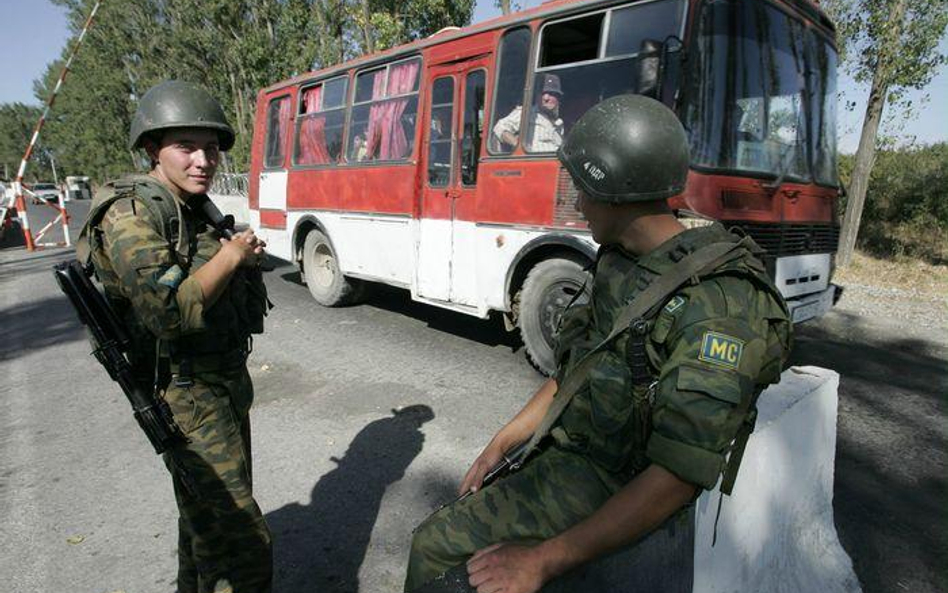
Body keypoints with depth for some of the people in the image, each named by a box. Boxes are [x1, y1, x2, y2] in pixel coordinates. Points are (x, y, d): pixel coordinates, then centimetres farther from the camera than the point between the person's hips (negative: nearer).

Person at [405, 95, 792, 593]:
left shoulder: (719, 305, -25)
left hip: (617, 493, -7)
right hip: (560, 457, 8)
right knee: (433, 544, 9)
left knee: (437, 546, -10)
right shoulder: (618, 266, 4)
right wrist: (501, 442, 10)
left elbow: (678, 477, -26)